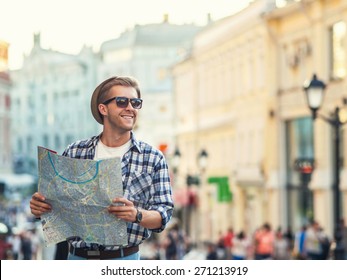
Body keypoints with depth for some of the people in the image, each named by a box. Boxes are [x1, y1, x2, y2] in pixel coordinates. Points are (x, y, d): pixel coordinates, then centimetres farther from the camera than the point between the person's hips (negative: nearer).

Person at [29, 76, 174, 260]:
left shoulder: (153, 158, 1)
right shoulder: (75, 152, 5)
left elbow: (163, 213, -4)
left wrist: (137, 215, -24)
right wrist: (39, 206, -10)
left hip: (123, 259, -2)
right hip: (76, 258, 2)